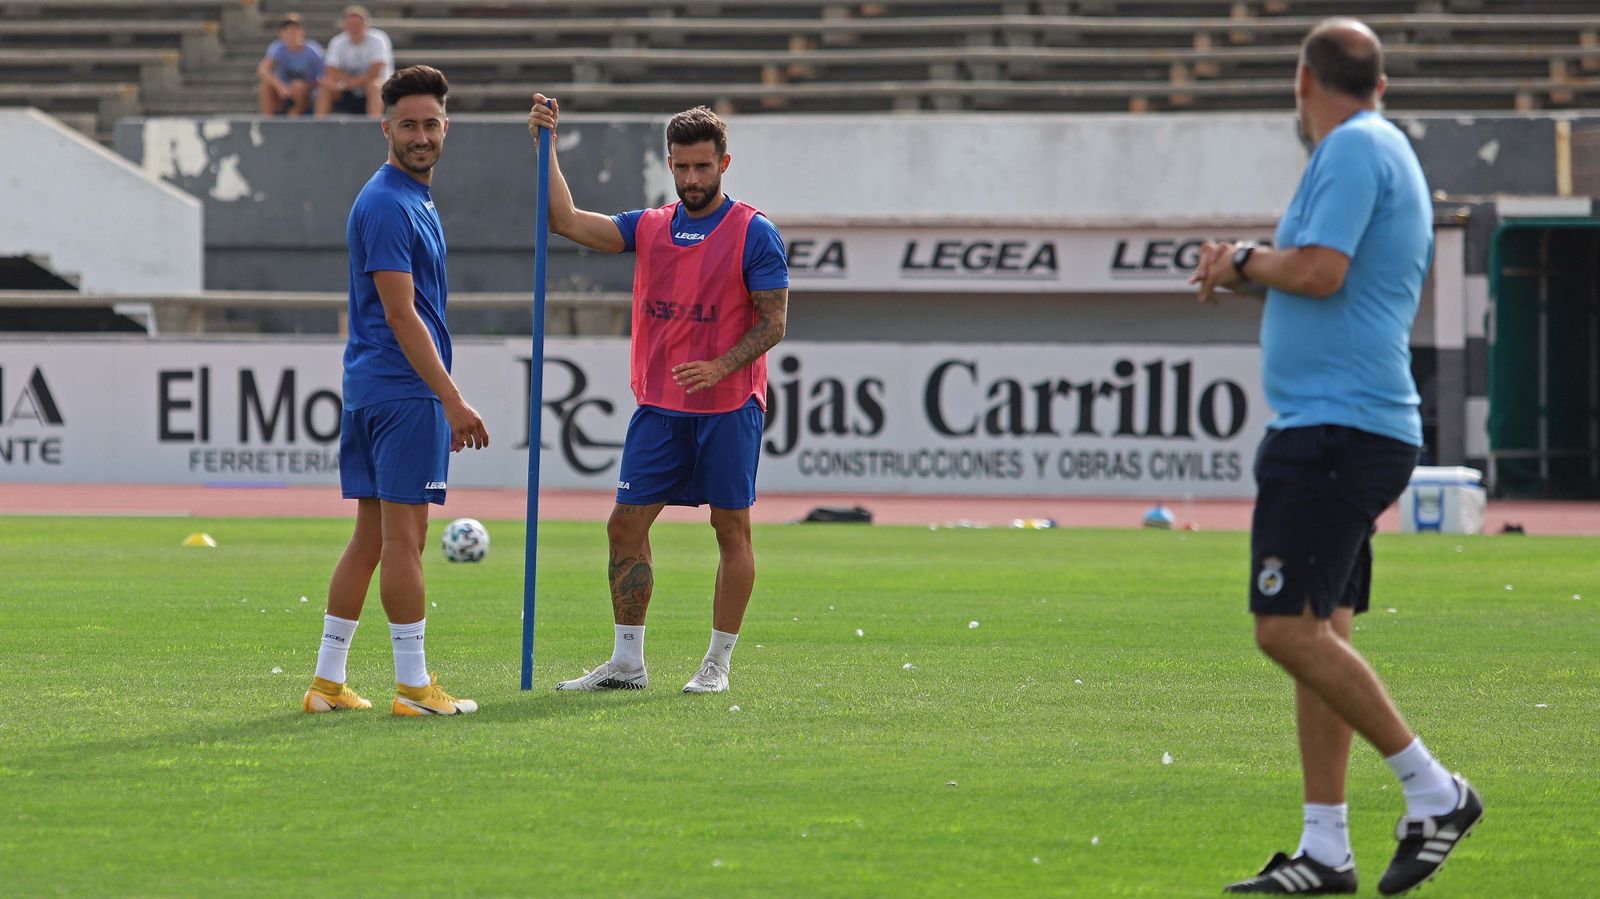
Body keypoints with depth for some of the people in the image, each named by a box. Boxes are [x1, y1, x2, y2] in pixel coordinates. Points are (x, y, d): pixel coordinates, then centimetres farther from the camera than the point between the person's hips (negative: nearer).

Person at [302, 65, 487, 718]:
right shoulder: (389, 205, -14)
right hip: (405, 389, -10)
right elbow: (401, 314, -19)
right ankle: (412, 686, -3)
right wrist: (451, 400, -21)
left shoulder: (413, 199, 17)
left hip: (371, 389, 10)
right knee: (403, 538, -6)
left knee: (372, 536, 11)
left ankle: (327, 681, 12)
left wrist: (445, 400, 24)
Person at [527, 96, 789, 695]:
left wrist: (721, 366, -22)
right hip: (659, 407, 5)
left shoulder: (754, 234, -5)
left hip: (728, 406, -5)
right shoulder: (650, 227, 10)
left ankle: (717, 665, 8)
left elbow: (773, 321, -8)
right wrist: (545, 147, -3)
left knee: (731, 529, 0)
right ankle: (626, 663, 8)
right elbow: (568, 222, 4)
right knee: (626, 524, 2)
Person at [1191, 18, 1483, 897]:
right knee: (1318, 634, 9)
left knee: (1291, 630, -13)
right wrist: (1250, 275, 23)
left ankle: (1432, 791, -8)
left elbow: (1320, 270, -22)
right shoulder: (1388, 152, 20)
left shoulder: (1352, 150, -11)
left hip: (1334, 424, -10)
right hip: (1365, 425, 10)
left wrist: (1245, 261, -4)